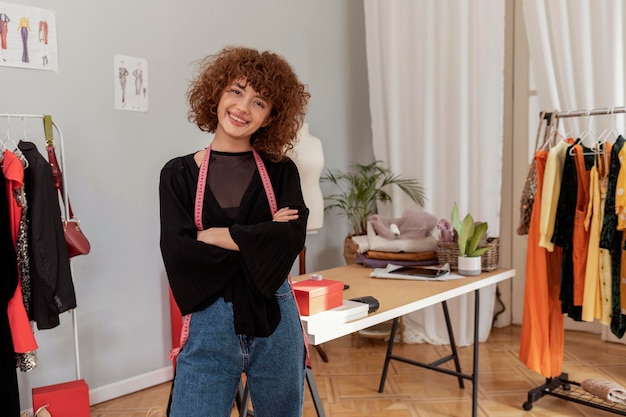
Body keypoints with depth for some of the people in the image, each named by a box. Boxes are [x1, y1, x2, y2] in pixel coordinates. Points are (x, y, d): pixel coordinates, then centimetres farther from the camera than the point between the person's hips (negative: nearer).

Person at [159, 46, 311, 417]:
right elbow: (179, 254, -11)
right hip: (208, 327, -1)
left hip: (276, 324, 2)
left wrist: (214, 236, -13)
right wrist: (260, 240, -12)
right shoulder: (179, 174, 0)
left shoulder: (281, 171, 2)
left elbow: (292, 238, -14)